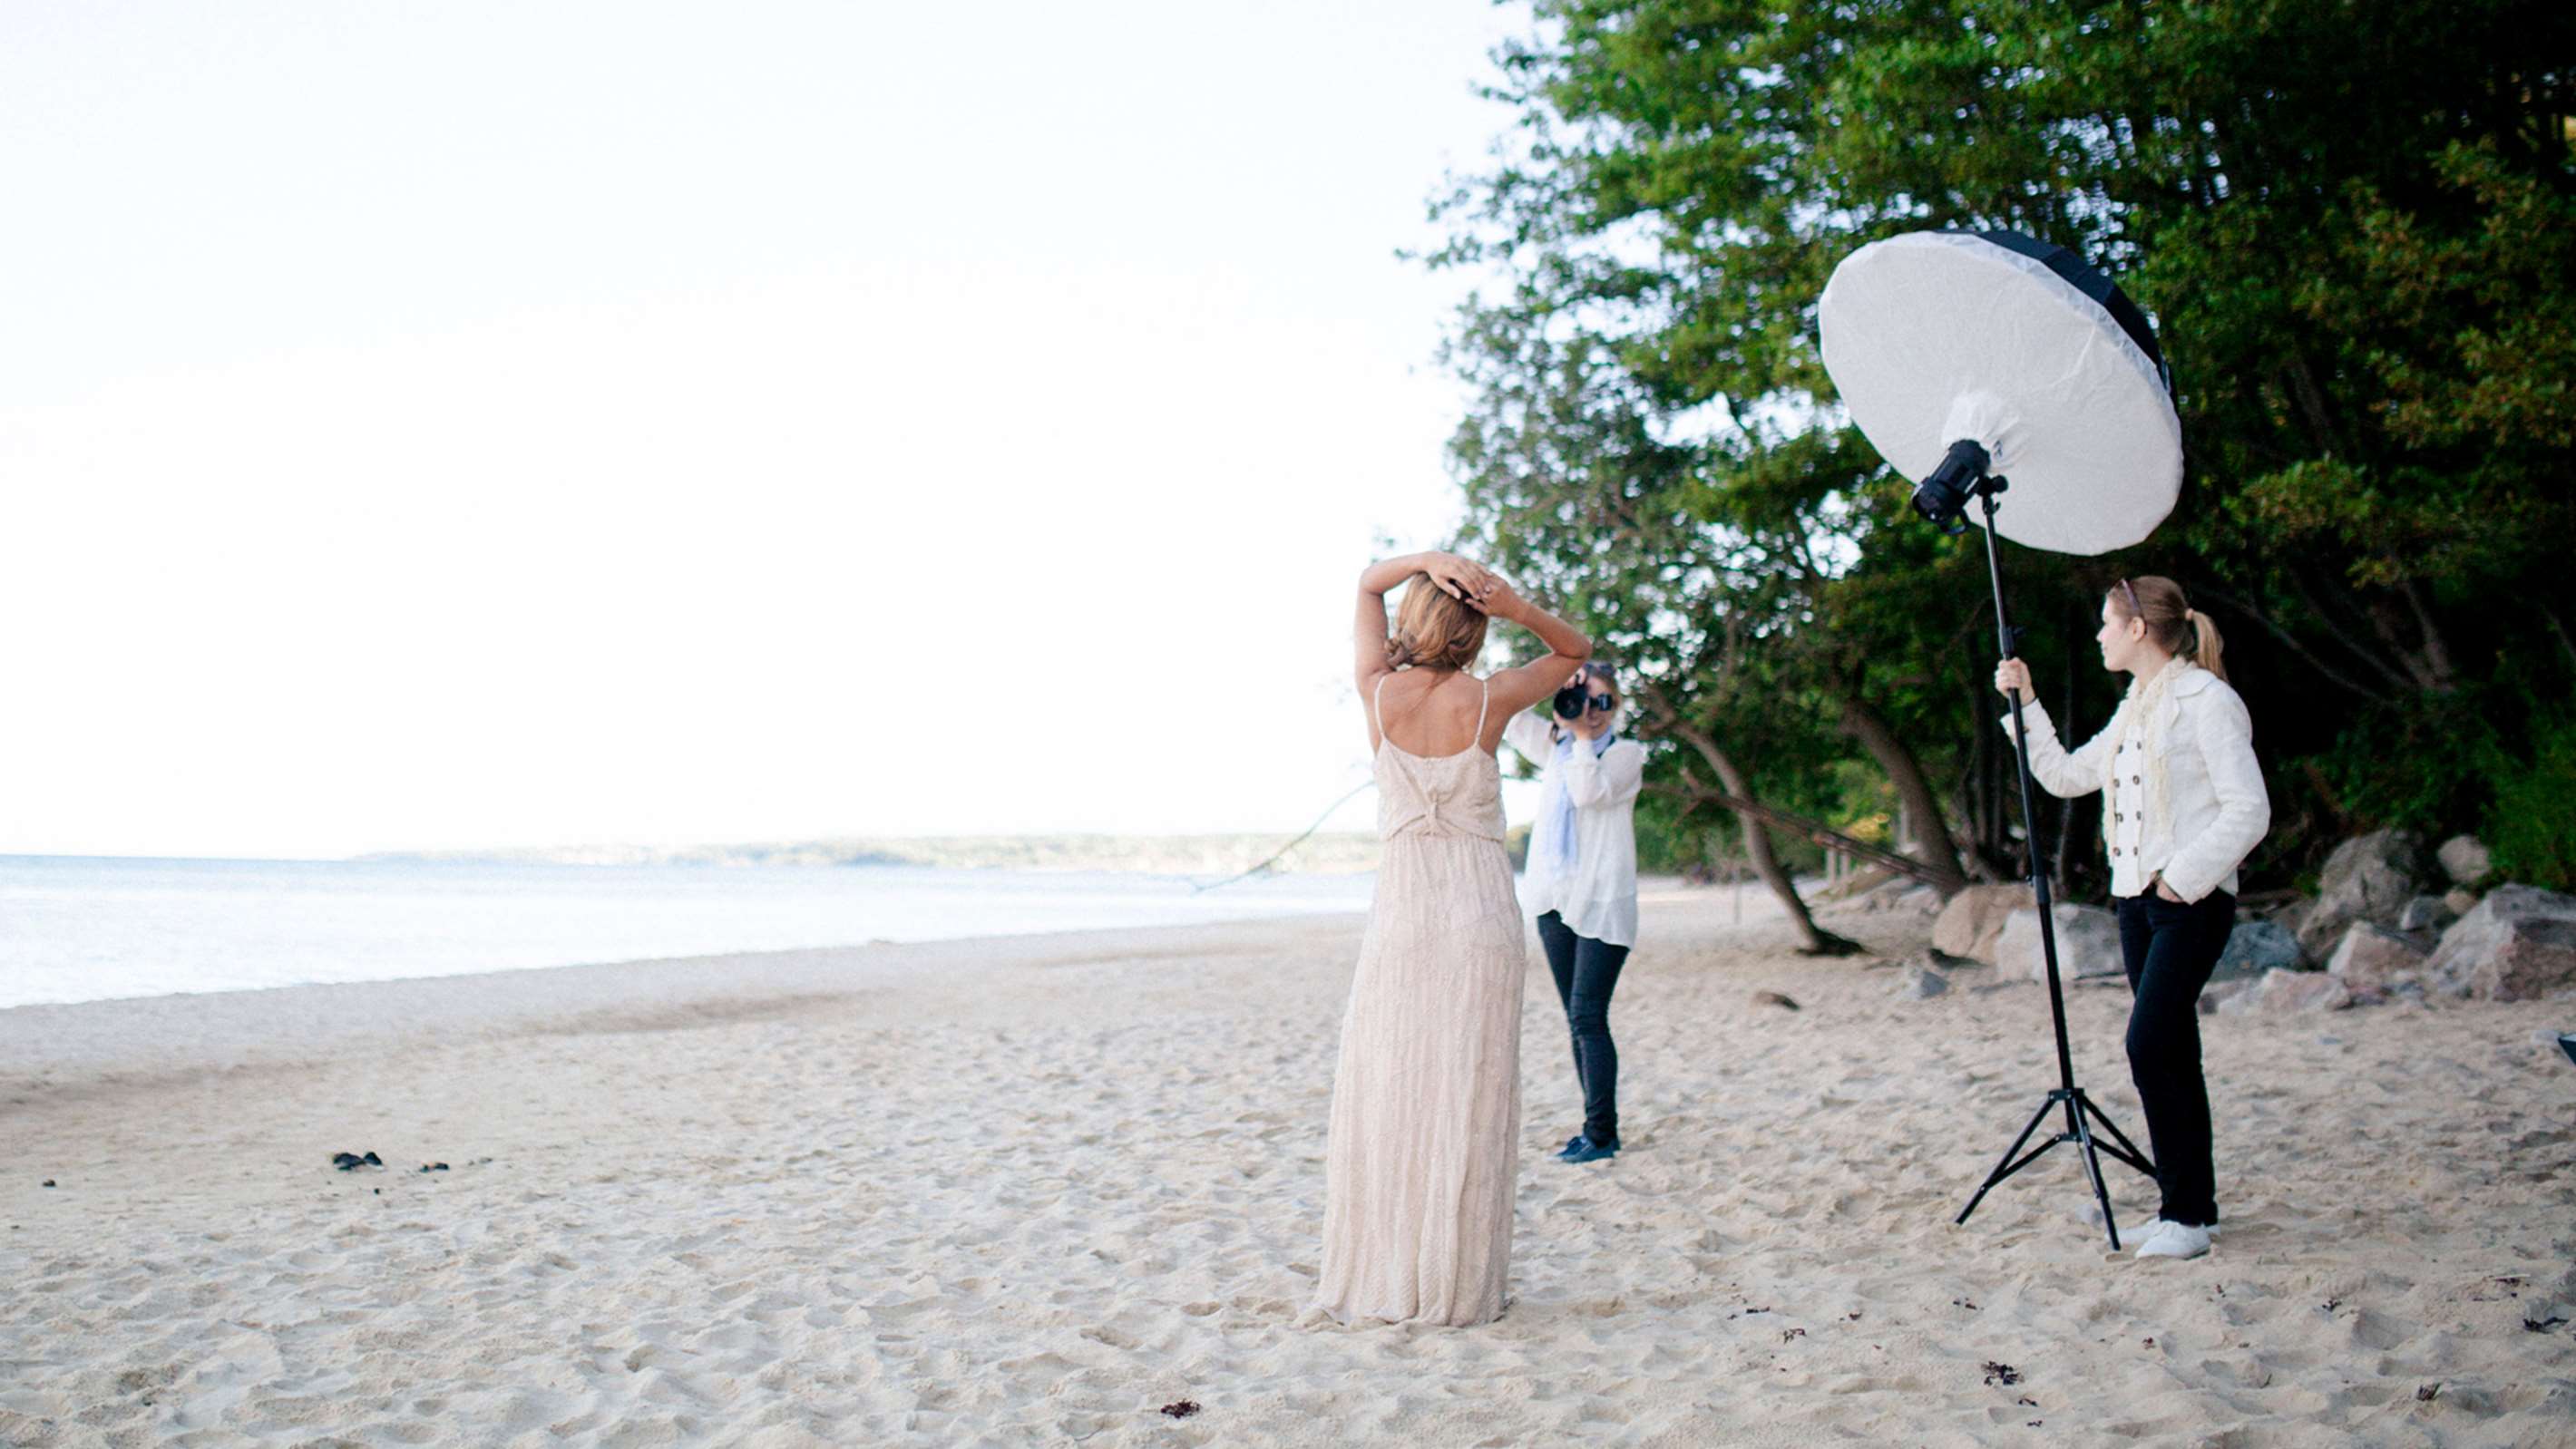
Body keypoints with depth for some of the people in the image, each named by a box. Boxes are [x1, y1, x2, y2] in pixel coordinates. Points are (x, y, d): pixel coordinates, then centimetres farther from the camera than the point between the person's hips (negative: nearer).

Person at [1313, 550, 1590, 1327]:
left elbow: (1368, 584, 15)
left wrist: (1427, 560, -3)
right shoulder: (1488, 701, -5)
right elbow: (1576, 651, 12)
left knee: (1384, 1094, 7)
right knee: (1467, 1101, 2)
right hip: (1482, 913, -1)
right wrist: (1517, 607, -5)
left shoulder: (1380, 692, -2)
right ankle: (1456, 1287, 5)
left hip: (1400, 911, 1)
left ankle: (1374, 1278, 10)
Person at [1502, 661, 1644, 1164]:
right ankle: (1597, 1128, 15)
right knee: (1578, 1020, 9)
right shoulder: (1555, 746, 13)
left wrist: (1584, 734, -14)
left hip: (1603, 903, -6)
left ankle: (1601, 1134, -6)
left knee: (1588, 1019, -10)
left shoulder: (1626, 754, -2)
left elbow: (1590, 792, -19)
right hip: (1555, 900, 6)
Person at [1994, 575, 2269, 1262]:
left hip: (2193, 901, -8)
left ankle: (2187, 1214, -6)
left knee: (2150, 1046, -14)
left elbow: (2248, 810, -14)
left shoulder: (2206, 700, -10)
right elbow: (2066, 776, 22)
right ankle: (2189, 1206, 16)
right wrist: (2024, 705, 16)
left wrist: (2184, 877, -17)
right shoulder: (2133, 710, 15)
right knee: (2171, 1054, 10)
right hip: (2136, 897, 9)